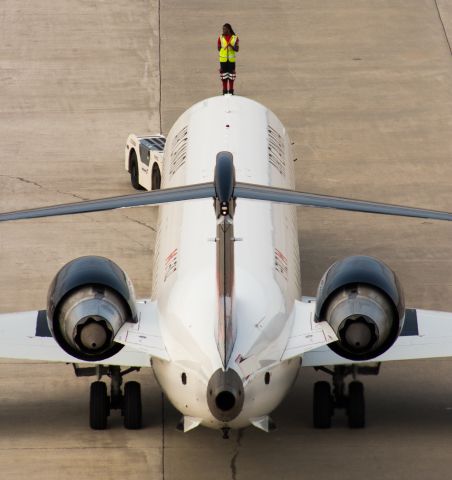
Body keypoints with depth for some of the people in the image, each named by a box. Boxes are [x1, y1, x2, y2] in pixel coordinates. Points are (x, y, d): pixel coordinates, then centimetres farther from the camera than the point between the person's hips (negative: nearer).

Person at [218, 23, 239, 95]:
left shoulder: (235, 38, -1)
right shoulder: (221, 38, 0)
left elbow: (237, 49, -2)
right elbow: (219, 48, 8)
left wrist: (232, 46, -19)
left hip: (231, 59, 0)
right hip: (223, 59, 0)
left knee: (231, 75, 3)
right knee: (224, 74, 3)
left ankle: (231, 91, 12)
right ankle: (225, 91, 11)